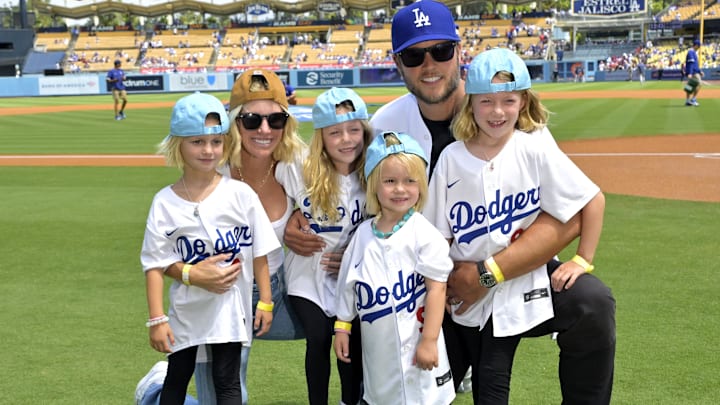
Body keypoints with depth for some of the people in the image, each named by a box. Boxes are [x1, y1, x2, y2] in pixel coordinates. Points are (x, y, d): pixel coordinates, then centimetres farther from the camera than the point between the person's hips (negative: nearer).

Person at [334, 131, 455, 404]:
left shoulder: (424, 234, -11)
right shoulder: (363, 233, 5)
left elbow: (436, 288, -12)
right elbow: (349, 285, 14)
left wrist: (429, 341, -14)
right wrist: (342, 327, 14)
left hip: (414, 348, -5)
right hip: (376, 350, 5)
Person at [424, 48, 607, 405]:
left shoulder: (534, 148, -12)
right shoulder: (451, 159, -6)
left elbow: (593, 200, -9)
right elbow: (439, 234, 0)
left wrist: (582, 261, -8)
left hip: (522, 284, -2)